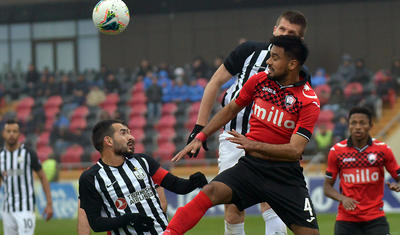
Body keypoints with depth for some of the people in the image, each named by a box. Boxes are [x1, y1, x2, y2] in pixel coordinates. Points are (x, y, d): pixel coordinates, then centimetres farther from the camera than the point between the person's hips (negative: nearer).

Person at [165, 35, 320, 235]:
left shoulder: (309, 102, -10)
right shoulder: (259, 80, 3)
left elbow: (295, 150, -17)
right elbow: (231, 110, 19)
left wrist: (253, 145, -25)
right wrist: (200, 137, 14)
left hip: (286, 174, -2)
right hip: (251, 166, 2)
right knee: (210, 192, -24)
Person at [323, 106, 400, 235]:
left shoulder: (383, 149, 1)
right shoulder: (336, 151, 1)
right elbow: (327, 187, 6)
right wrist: (343, 199, -13)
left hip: (375, 219, 0)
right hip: (346, 218, 0)